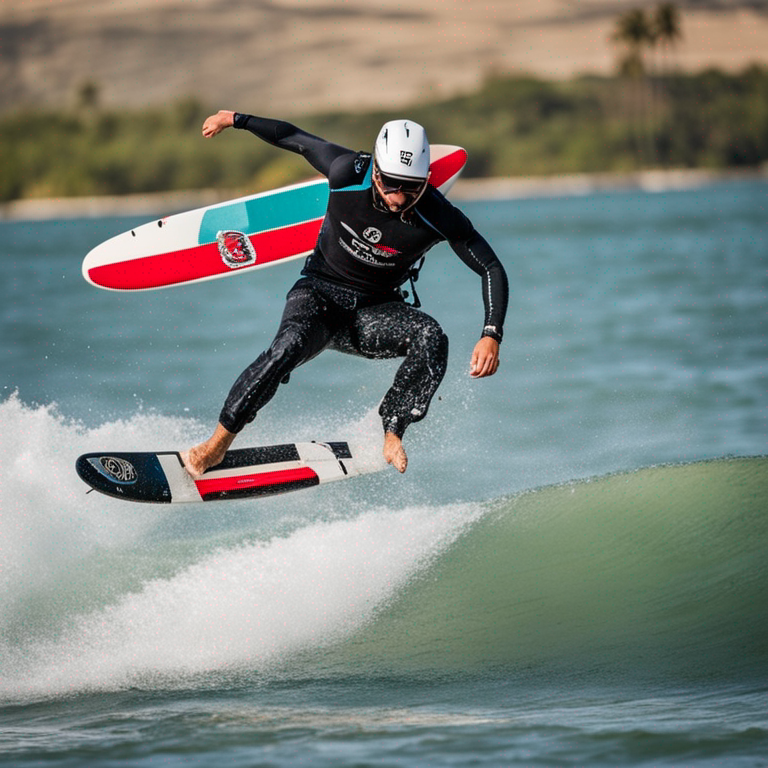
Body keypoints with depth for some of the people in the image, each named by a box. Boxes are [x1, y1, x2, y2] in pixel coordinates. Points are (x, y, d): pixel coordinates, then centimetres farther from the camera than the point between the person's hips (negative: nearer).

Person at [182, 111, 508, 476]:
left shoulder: (439, 218, -21)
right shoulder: (348, 172, -20)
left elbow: (493, 270, -15)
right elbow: (295, 138, -3)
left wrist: (491, 336, -30)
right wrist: (235, 119, 8)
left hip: (374, 312, 1)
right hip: (319, 294, -1)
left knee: (431, 337, -29)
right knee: (290, 345, -33)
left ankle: (390, 432, -23)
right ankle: (216, 445, -26)